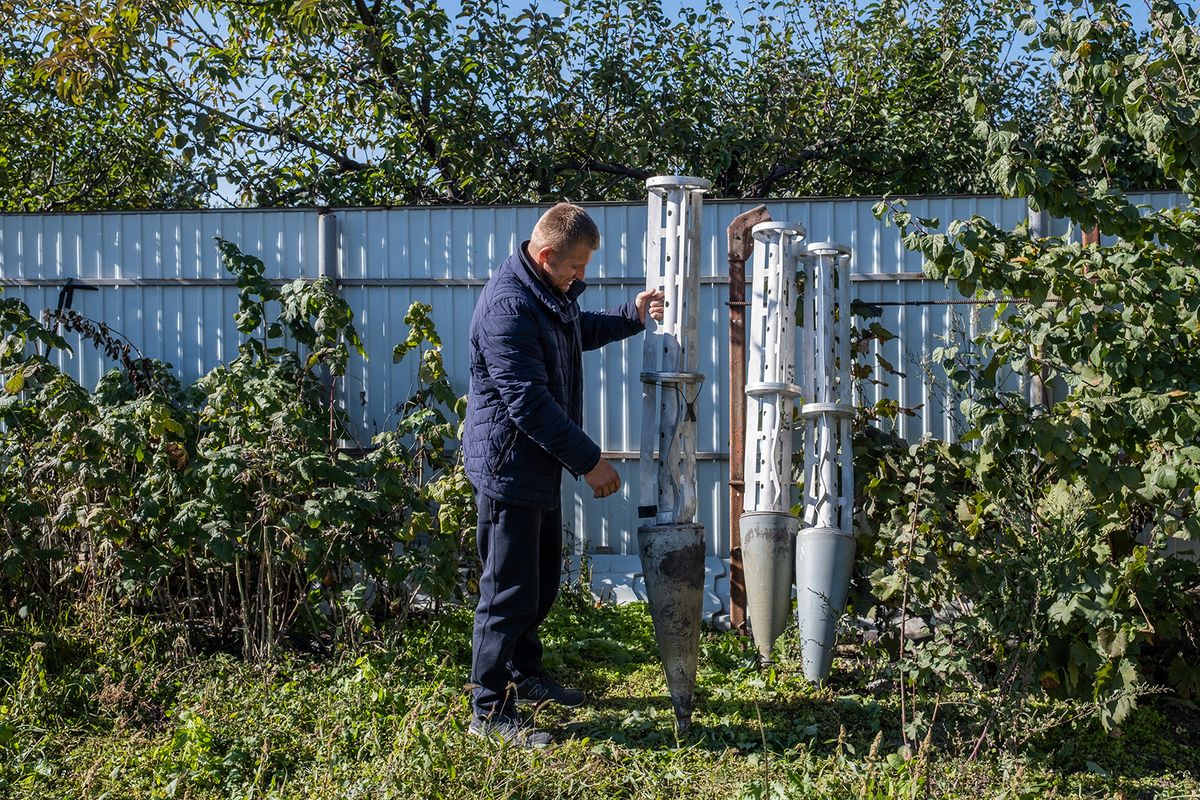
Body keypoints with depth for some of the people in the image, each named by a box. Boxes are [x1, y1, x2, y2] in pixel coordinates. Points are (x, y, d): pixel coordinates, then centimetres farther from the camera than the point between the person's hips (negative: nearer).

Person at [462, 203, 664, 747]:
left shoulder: (550, 293, 10)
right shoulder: (507, 305, -23)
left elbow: (581, 332, 31)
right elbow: (529, 401, -26)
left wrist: (632, 315, 15)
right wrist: (589, 461, -22)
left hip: (540, 463, 11)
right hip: (508, 465, -11)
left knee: (544, 578, 22)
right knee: (510, 591, -3)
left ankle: (524, 675, 39)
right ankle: (490, 711, 9)